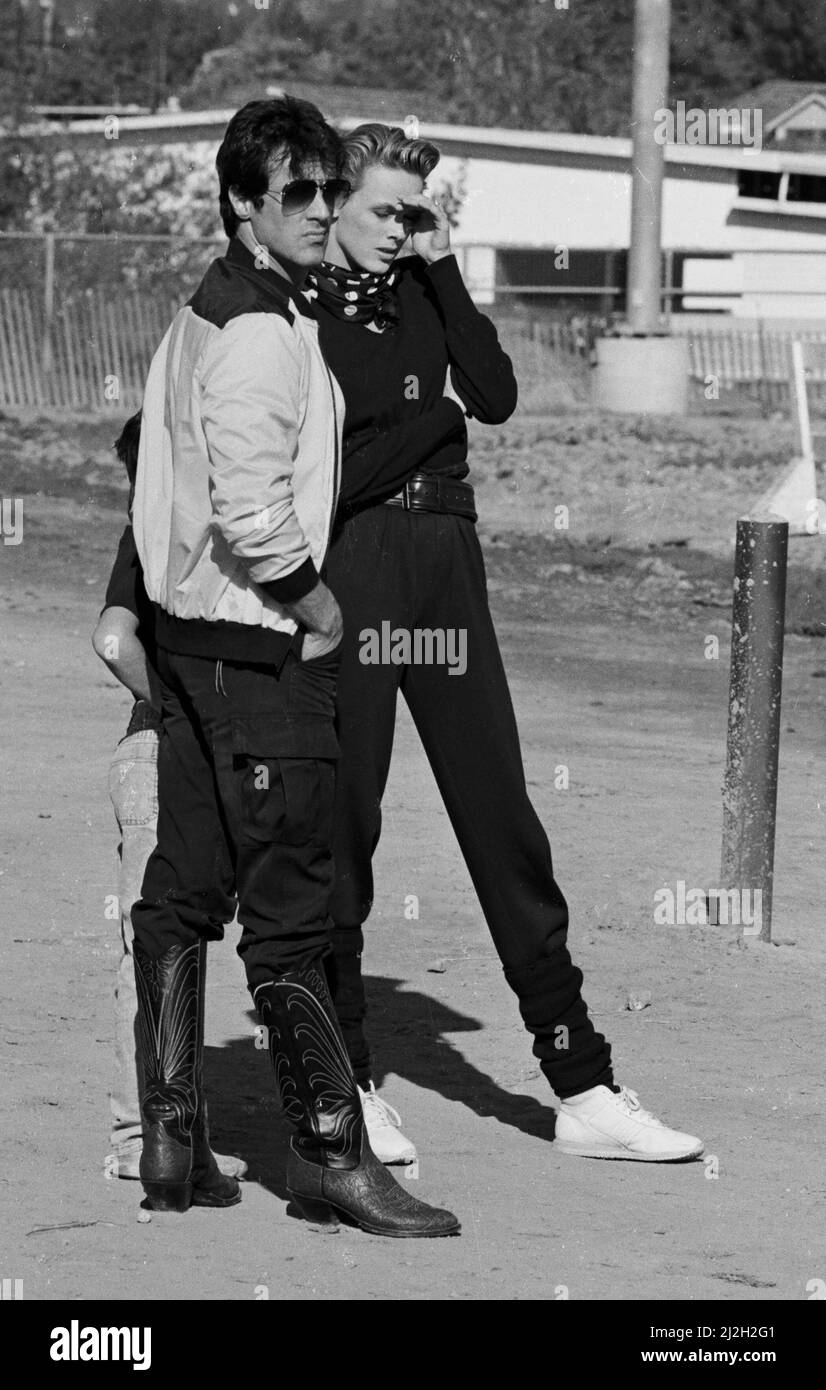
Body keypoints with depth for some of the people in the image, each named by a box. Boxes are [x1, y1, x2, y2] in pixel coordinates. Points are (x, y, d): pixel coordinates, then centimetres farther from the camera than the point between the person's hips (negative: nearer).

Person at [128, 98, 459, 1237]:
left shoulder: (195, 317, 14)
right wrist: (319, 603, -11)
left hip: (188, 632, 10)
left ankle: (171, 1144, 16)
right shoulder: (264, 331, -17)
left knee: (182, 895, 11)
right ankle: (331, 1153, -4)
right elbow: (250, 509, -24)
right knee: (291, 908, -7)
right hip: (264, 651, -10)